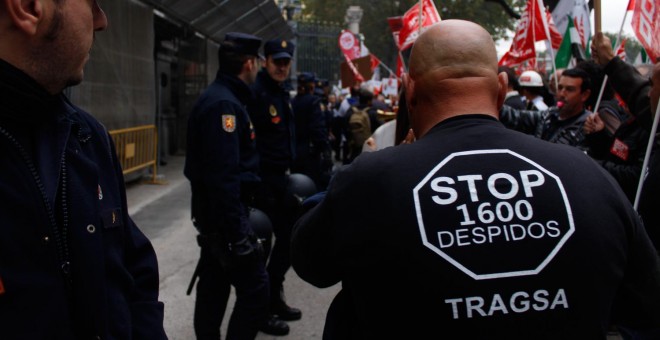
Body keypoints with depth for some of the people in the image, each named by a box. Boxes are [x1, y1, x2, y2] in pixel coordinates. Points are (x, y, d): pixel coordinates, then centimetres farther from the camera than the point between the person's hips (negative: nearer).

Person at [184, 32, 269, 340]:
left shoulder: (218, 97, 13)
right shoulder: (224, 104, -19)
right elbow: (223, 177, -27)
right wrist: (239, 234, -26)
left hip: (213, 212, 11)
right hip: (225, 212, -11)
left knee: (214, 287, 18)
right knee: (255, 290, -6)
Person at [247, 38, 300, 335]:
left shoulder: (283, 94, 14)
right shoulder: (255, 93, -15)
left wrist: (287, 170, 17)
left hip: (281, 179, 9)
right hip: (263, 181, -9)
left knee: (289, 238, 16)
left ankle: (274, 297, 33)